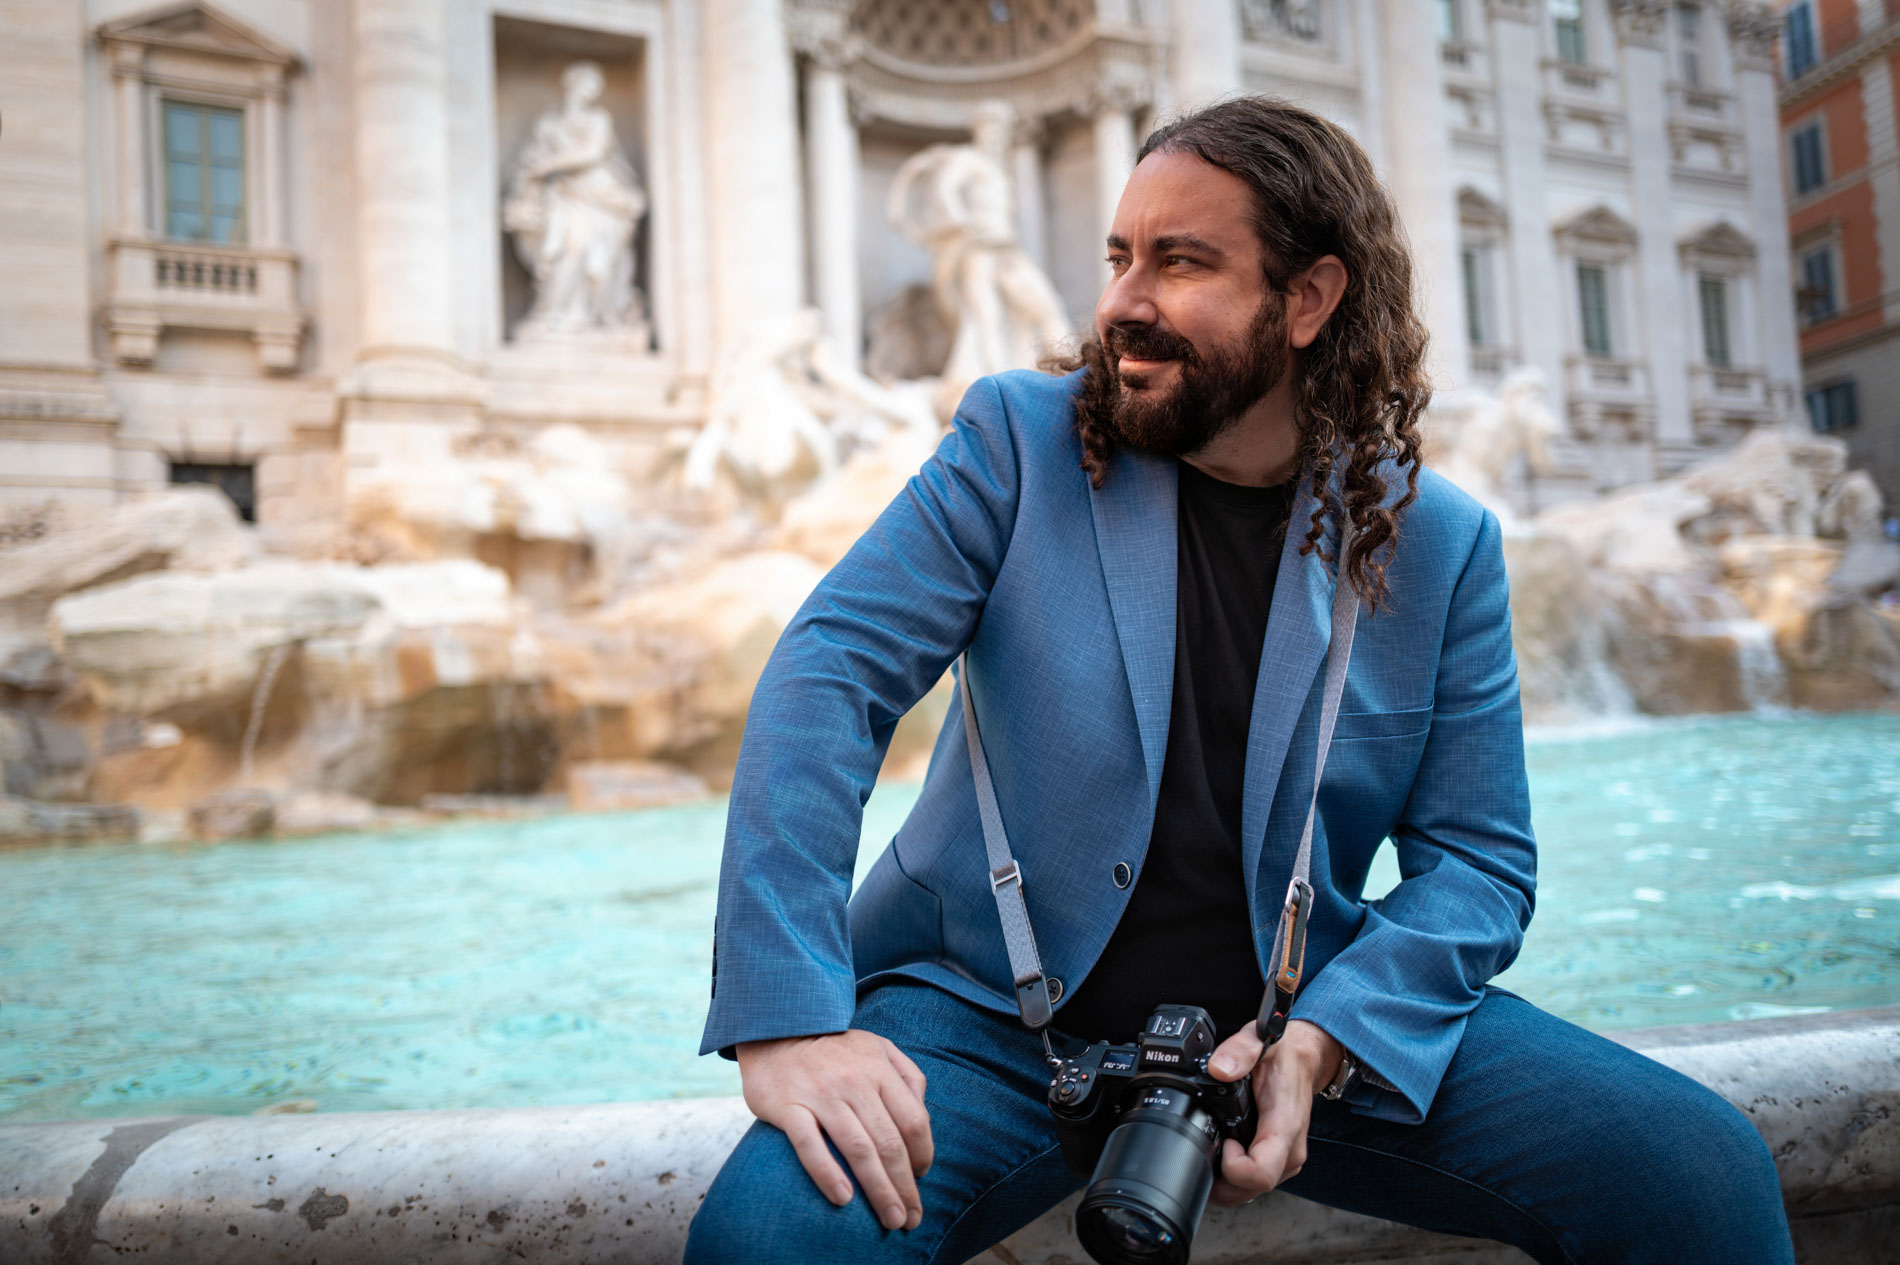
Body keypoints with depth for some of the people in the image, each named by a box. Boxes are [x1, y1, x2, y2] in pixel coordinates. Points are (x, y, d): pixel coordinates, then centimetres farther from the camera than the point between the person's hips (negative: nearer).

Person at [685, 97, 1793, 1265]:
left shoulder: (1441, 543, 1)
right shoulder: (1018, 440, -3)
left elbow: (1479, 859, 2)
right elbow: (830, 675, -12)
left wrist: (1321, 1043, -17)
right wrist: (792, 1018, -23)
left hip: (1308, 1020, 2)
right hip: (1000, 1017, -1)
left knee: (1702, 1172, -14)